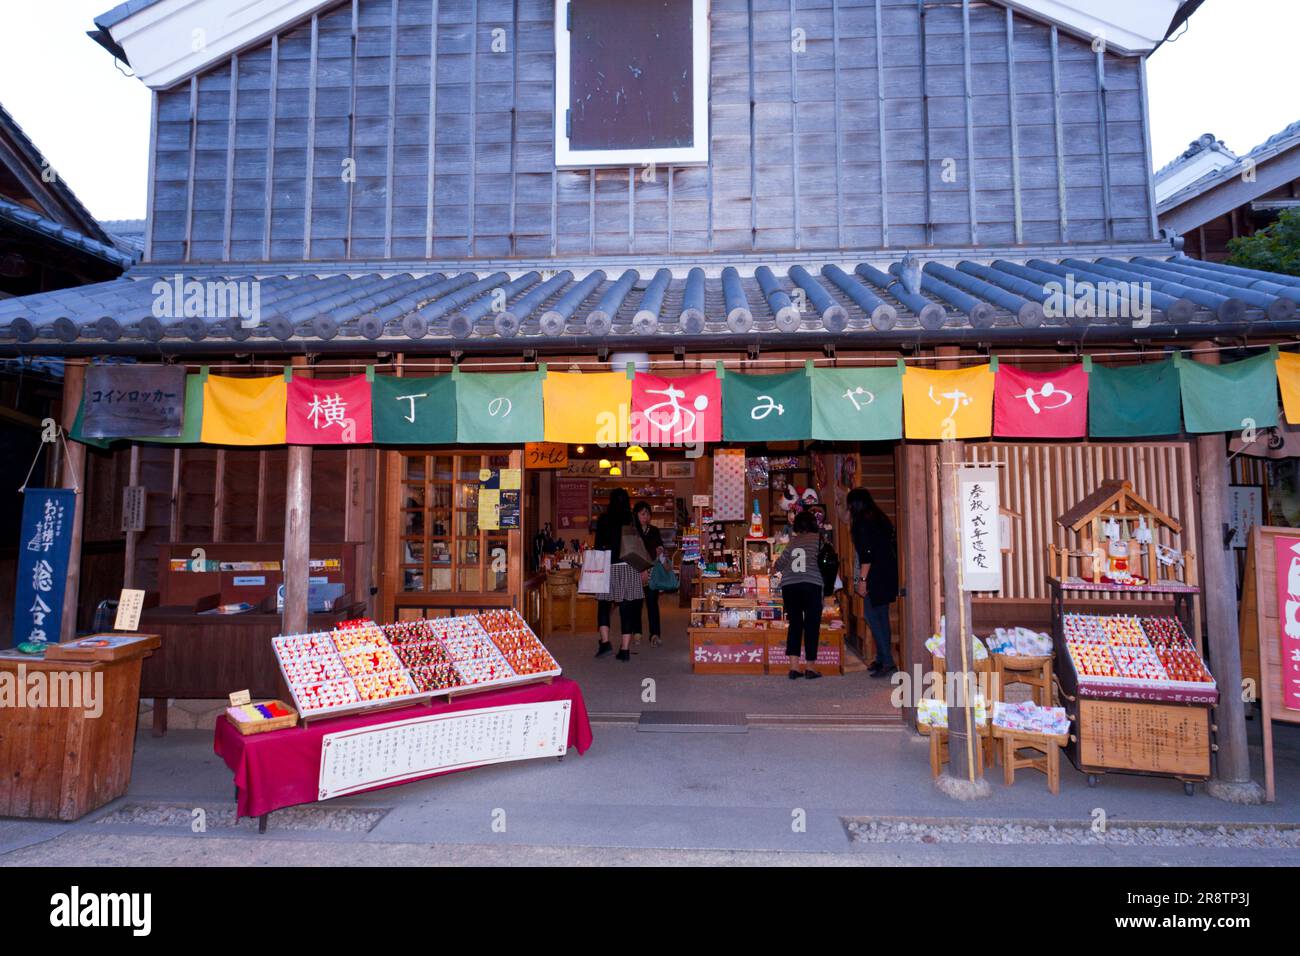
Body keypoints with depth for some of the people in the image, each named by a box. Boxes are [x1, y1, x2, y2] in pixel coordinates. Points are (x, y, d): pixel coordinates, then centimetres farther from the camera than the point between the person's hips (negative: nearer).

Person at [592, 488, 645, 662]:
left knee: (604, 605, 13)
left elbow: (598, 545, 0)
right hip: (629, 568, 1)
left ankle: (605, 642, 0)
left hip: (608, 567, -1)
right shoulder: (633, 520, 1)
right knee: (627, 608, 3)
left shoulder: (603, 520, -1)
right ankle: (625, 649, 2)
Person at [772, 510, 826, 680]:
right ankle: (810, 667, 9)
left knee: (794, 624, 9)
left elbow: (780, 563, 18)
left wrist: (775, 568, 40)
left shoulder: (793, 540, 14)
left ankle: (794, 667, 4)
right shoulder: (818, 538, 7)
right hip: (811, 585, -3)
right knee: (812, 625, 6)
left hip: (789, 585, 3)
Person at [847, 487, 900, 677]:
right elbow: (891, 546, 20)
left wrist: (862, 579, -17)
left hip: (876, 576, -9)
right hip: (888, 574, 9)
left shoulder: (862, 524, -13)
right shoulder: (880, 519, 14)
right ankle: (882, 659, 18)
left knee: (871, 615, -6)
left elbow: (866, 554, -19)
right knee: (881, 616, 13)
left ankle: (888, 662, -8)